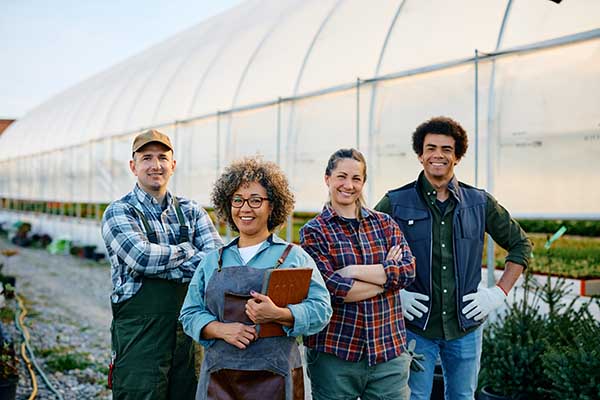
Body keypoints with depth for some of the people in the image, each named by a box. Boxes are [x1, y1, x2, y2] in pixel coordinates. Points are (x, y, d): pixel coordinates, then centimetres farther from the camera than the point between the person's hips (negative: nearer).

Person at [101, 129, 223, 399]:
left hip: (190, 334, 4)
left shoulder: (191, 212, 11)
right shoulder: (118, 213, -1)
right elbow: (141, 256, -20)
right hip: (140, 335, -4)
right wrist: (189, 251, -5)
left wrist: (161, 265, -15)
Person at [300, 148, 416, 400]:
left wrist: (352, 270, -13)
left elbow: (408, 270, -5)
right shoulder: (314, 231, 0)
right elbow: (331, 289, -13)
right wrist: (386, 274, -8)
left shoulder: (385, 224, 10)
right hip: (334, 354, -2)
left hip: (390, 351, 3)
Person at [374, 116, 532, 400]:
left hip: (466, 328, 3)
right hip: (415, 326, -2)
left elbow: (520, 244, 14)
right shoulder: (396, 203, -4)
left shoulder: (480, 203, 3)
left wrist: (500, 292, 4)